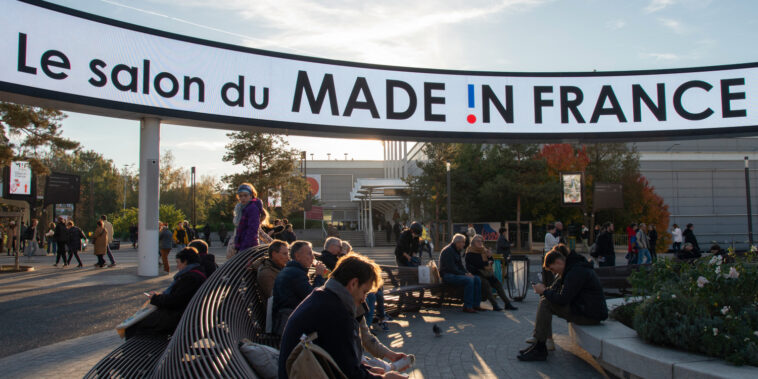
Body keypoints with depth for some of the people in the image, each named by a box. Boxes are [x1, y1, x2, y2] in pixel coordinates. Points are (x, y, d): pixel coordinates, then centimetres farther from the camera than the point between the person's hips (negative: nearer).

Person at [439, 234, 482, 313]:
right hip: (447, 276, -10)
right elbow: (451, 268, -21)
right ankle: (467, 307, -23)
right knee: (469, 280, -29)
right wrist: (465, 274, -19)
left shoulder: (457, 251, 17)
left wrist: (467, 273, 0)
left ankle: (476, 304, -1)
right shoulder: (448, 251, -14)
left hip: (456, 274, 10)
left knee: (477, 279, -4)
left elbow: (460, 265, 19)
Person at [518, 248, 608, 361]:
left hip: (590, 315, -11)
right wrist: (545, 290, 0)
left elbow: (562, 299, -25)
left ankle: (539, 349, -14)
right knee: (546, 298, 11)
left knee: (545, 303, -18)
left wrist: (544, 291, -10)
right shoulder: (572, 268, 13)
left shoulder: (576, 272, -20)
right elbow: (557, 289, 19)